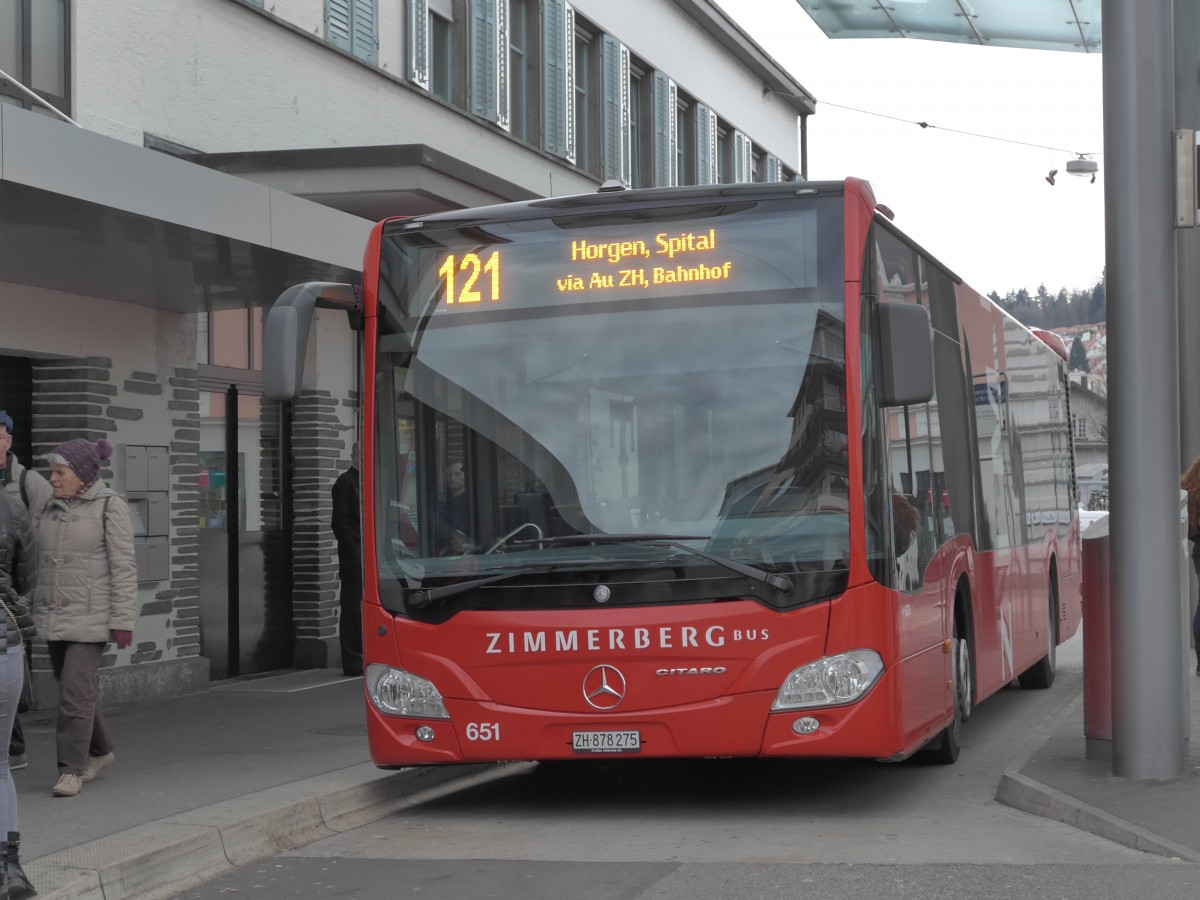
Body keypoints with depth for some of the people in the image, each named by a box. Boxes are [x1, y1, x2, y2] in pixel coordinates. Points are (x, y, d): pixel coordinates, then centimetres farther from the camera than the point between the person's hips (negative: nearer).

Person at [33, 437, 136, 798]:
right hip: (53, 616, 6)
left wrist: (123, 621, -14)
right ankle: (100, 751, 32)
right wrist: (37, 612, 14)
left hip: (90, 617, -6)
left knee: (76, 690, -11)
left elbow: (123, 568, -10)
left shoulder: (110, 507, -8)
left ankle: (71, 769, -6)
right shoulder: (54, 509, 10)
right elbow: (45, 563, 15)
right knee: (76, 687, 14)